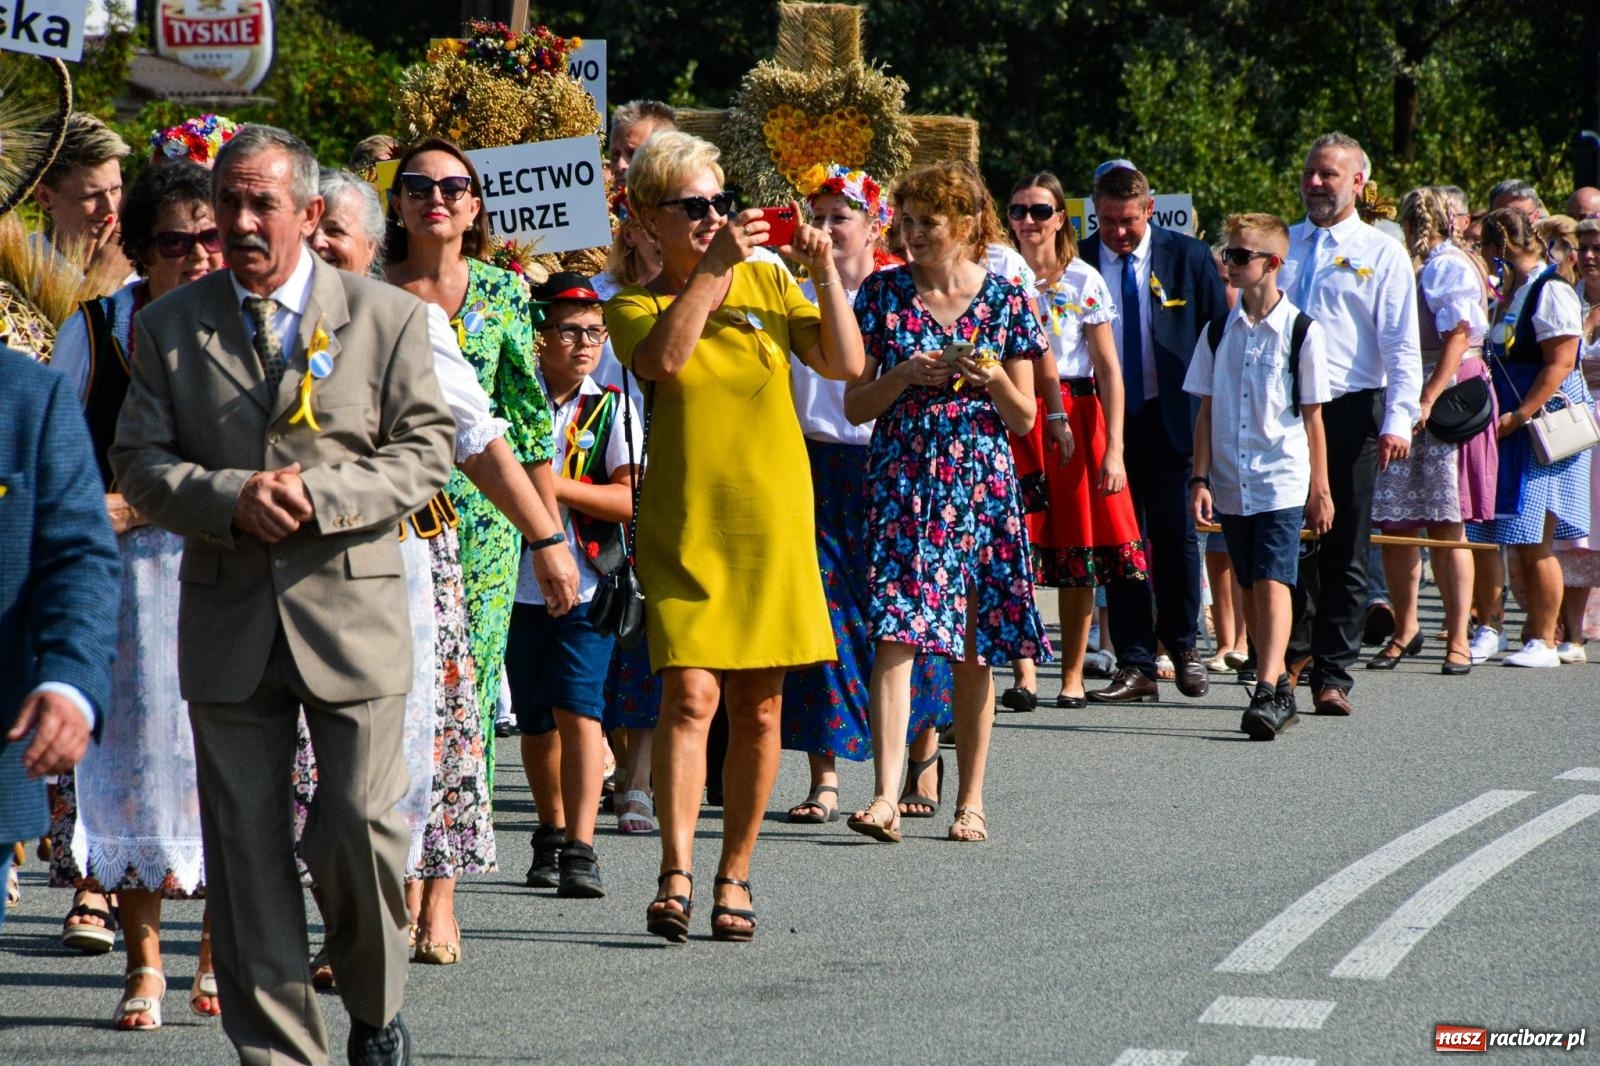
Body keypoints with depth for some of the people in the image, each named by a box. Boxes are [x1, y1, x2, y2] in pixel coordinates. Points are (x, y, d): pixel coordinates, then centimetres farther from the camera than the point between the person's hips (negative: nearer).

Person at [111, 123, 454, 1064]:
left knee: (364, 827, -6)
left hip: (351, 608, -2)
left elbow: (428, 450, 0)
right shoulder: (170, 326, 8)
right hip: (227, 621, 2)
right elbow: (139, 461, 4)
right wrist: (231, 497, -15)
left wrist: (322, 493, -16)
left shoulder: (388, 318, 3)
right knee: (246, 848, 3)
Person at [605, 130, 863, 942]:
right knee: (690, 694, -16)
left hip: (773, 519, 3)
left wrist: (824, 274, -7)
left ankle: (734, 875, 16)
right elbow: (661, 359, -21)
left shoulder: (764, 280, 10)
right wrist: (711, 268, -22)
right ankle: (676, 875, -20)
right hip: (686, 525, -3)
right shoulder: (635, 306, 2)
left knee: (758, 707, 6)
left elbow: (846, 365, 3)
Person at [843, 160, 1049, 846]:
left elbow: (1023, 418, 6)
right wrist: (906, 375, -11)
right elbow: (855, 406, 5)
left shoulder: (1005, 300, 4)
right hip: (902, 486, 0)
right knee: (896, 635, -14)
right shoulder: (883, 293, 5)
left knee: (974, 648, 3)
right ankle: (886, 797, -21)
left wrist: (992, 379, -13)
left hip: (980, 486, 0)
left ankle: (971, 800, 12)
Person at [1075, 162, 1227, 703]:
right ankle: (1135, 665, 6)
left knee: (1176, 538, 3)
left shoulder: (1188, 257, -1)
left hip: (1171, 419, 0)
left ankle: (1183, 647, 22)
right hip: (1104, 421, 0)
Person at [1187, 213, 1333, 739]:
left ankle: (1267, 694, -21)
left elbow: (1312, 416, 0)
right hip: (1232, 484, 5)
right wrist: (1201, 479, 1)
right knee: (1250, 591, 10)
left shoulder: (1300, 331, -4)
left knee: (1272, 584, -15)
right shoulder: (1219, 331, 7)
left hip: (1282, 482, -5)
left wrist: (1320, 489, 2)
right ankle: (1279, 686, 20)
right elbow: (1207, 411, 9)